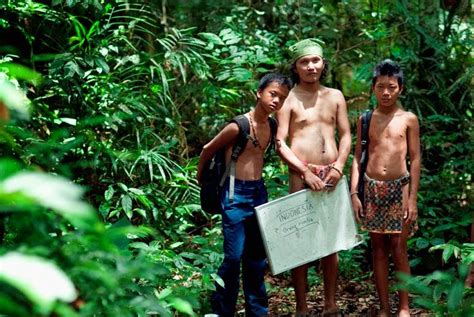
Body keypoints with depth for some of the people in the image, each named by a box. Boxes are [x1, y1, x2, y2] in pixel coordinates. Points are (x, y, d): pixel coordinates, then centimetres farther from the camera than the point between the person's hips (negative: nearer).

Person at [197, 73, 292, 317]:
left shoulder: (271, 126, 4)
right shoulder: (239, 126, -16)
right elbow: (208, 149, -3)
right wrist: (200, 177, 9)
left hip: (259, 192, 7)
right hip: (236, 194, -7)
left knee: (257, 258, 13)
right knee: (234, 257, -6)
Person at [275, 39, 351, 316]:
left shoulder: (335, 96, 12)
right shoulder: (289, 100, 0)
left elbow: (346, 135, 10)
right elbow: (280, 143, -6)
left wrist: (339, 166, -6)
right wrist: (306, 172, -15)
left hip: (332, 174, 4)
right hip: (302, 175, -4)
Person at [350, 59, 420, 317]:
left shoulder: (408, 119, 1)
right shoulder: (365, 119, 7)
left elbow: (415, 159, 1)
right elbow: (357, 157, 8)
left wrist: (412, 198, -5)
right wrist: (353, 193, 0)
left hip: (399, 187, -2)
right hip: (372, 188, 2)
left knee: (399, 249, -1)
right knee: (378, 249, 6)